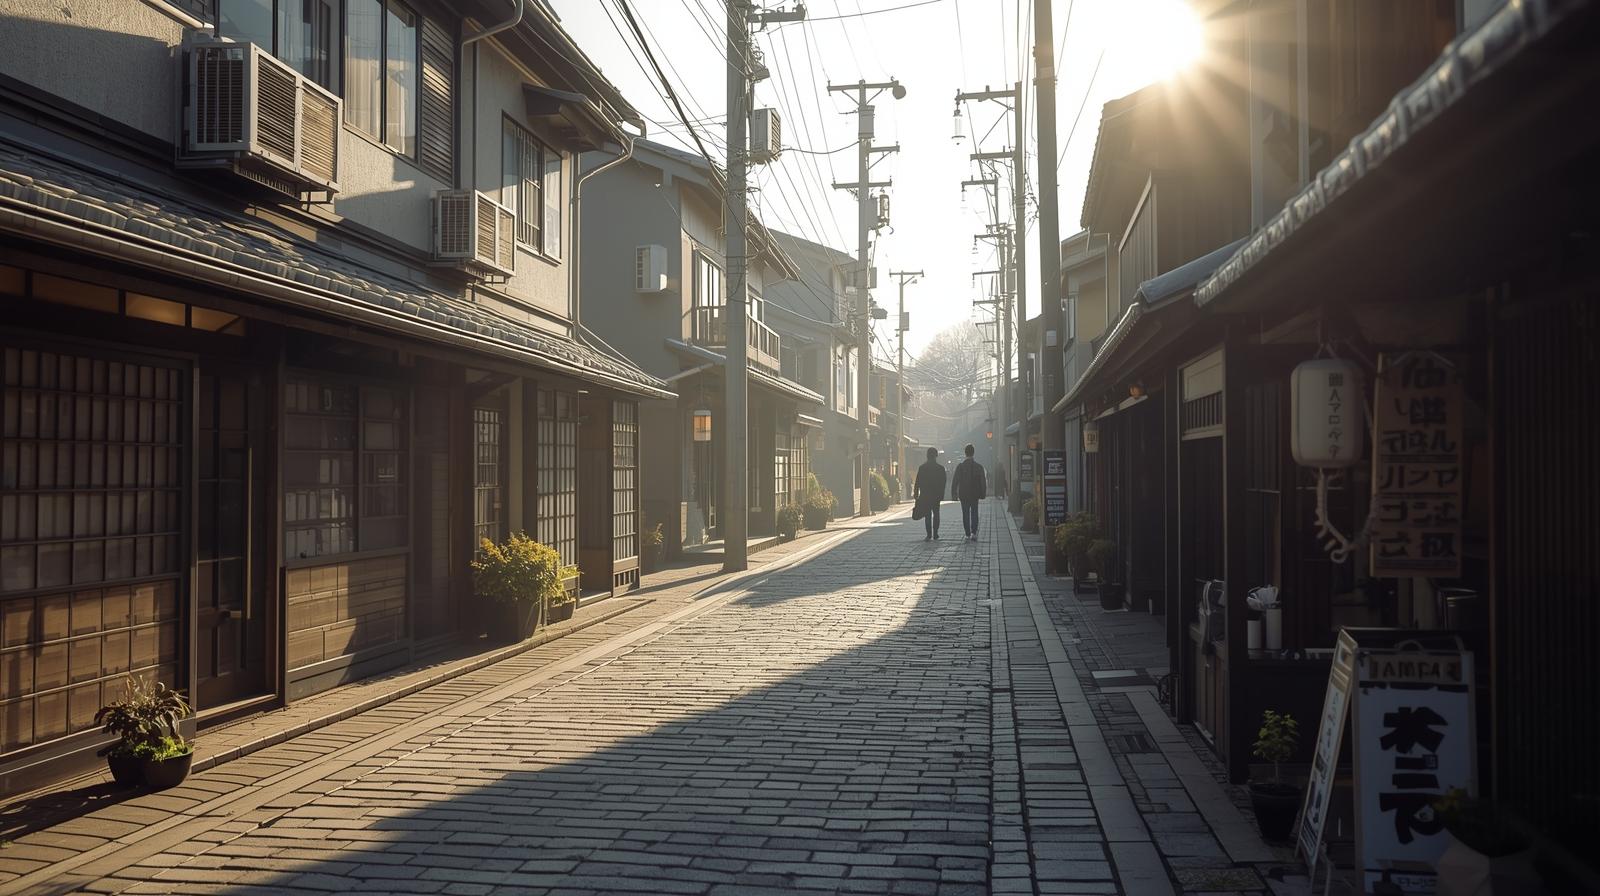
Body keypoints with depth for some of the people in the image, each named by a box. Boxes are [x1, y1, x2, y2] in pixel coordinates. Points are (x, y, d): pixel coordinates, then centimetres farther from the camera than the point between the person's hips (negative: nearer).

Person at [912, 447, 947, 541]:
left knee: (927, 515, 1)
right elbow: (943, 483, 0)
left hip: (925, 495, -1)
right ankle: (935, 535, 10)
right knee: (936, 515, 11)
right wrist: (941, 495, 4)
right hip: (937, 495, 1)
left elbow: (918, 483, -3)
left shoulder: (922, 468, -4)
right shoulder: (941, 468, -2)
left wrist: (916, 495, 2)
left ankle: (929, 535, -5)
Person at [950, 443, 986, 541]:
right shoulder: (979, 466, -4)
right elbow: (983, 482, 0)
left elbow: (954, 481, -6)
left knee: (965, 514, 7)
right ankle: (973, 533, -4)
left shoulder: (960, 466, -7)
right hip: (975, 495, 1)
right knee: (974, 513, 9)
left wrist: (954, 495, -1)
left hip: (963, 495, -1)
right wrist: (982, 494, 9)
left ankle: (968, 534, 6)